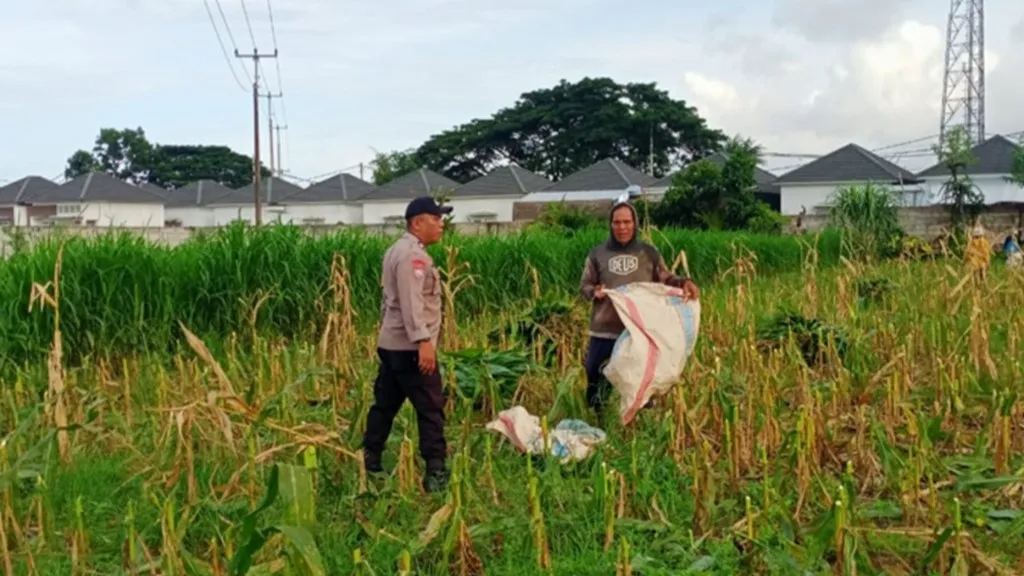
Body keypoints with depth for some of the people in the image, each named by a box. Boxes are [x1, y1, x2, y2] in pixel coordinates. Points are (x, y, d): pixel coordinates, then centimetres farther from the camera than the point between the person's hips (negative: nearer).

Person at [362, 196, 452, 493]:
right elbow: (411, 303, -24)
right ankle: (435, 472, -5)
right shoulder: (412, 255, -15)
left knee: (385, 405, 15)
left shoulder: (397, 250, 17)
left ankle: (368, 464, 21)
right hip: (409, 346, -10)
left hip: (391, 343, 10)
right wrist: (423, 341, -29)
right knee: (431, 408, -6)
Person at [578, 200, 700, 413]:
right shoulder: (598, 254, 3)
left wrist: (684, 283, -13)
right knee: (595, 377, 8)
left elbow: (665, 279, 8)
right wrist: (595, 291, -17)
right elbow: (584, 286, 6)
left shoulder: (649, 253, 5)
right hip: (604, 332, 0)